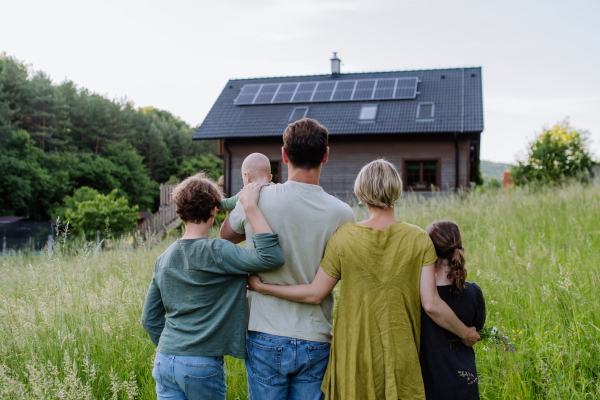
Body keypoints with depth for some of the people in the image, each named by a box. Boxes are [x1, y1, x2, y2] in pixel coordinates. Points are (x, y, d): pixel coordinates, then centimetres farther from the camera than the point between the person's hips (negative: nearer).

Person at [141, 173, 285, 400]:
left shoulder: (164, 259, 6)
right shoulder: (214, 253, -15)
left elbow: (150, 319, 12)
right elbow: (272, 257, -26)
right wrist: (250, 207, -21)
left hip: (164, 363, 5)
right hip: (202, 365, -5)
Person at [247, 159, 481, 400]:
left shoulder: (345, 237, -9)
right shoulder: (419, 239, -7)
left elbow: (314, 294, -4)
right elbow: (431, 305, -9)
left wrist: (261, 287, 8)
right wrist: (465, 333, 9)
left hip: (354, 353, 0)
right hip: (400, 356, 0)